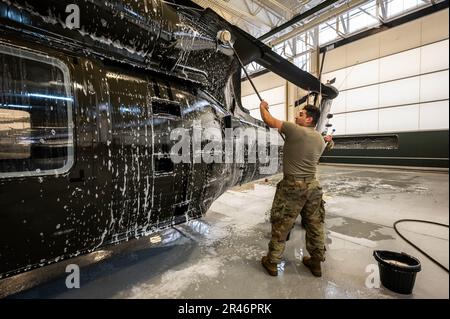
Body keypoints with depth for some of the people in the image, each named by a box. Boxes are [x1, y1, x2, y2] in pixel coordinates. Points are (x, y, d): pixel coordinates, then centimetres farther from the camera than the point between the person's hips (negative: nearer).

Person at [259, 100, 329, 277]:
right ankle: (316, 262, 32)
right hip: (312, 185, 7)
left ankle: (272, 262, 19)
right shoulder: (320, 140, 10)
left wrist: (262, 106, 13)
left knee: (281, 225, 5)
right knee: (315, 225, 17)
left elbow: (269, 121, -5)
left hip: (292, 185, -7)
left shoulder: (294, 129, -12)